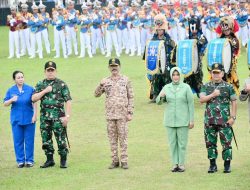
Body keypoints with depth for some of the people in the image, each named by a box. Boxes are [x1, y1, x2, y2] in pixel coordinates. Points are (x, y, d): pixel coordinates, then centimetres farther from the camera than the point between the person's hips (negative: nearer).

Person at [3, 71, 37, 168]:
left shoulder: (30, 89, -2)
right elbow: (5, 104, 4)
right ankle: (20, 161, 13)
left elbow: (34, 103, 0)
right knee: (18, 141, 4)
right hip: (16, 119, 2)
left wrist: (35, 115, -5)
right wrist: (11, 100, -15)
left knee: (29, 140, 2)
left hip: (29, 119, -2)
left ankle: (29, 160, 11)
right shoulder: (11, 90, 3)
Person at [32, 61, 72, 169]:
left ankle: (63, 160, 6)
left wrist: (67, 116, -11)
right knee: (46, 139, 7)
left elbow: (68, 101, -3)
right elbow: (33, 99, 2)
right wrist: (45, 91, -9)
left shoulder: (61, 84, 1)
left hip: (58, 116, -4)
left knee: (61, 139, -4)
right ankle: (49, 160, 18)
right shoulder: (40, 85, 12)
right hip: (44, 116, 4)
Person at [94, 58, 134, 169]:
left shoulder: (125, 80, 2)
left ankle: (124, 161, 3)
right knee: (112, 138, 5)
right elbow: (96, 94, 3)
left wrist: (130, 113, -4)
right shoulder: (106, 81, 8)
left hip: (122, 114, -2)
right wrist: (101, 85, -16)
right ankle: (115, 160, 11)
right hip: (110, 114, 2)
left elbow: (131, 97, 3)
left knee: (123, 138, -1)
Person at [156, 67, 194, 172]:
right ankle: (175, 164, 11)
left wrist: (191, 120, -6)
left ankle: (181, 164, 6)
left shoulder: (186, 87, -4)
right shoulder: (166, 88, 5)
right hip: (170, 119, 3)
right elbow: (158, 102, 7)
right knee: (172, 143, 4)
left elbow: (191, 104, -3)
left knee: (182, 143, -1)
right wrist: (161, 96, -17)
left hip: (183, 120, -3)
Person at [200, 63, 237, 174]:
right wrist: (213, 95, -15)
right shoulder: (206, 87, 9)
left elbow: (233, 102, 3)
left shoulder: (228, 87, 3)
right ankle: (213, 165, 14)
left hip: (224, 120, -2)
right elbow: (201, 99, -2)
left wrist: (233, 117, -5)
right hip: (209, 121, 2)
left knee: (226, 143, -3)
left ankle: (227, 165, 5)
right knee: (210, 143, 5)